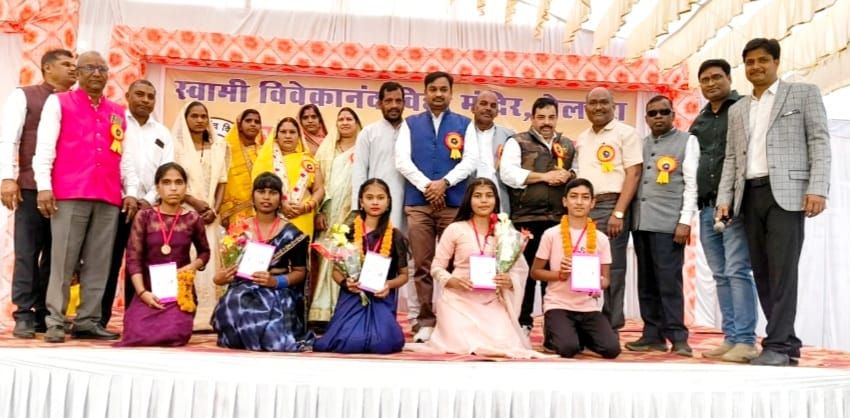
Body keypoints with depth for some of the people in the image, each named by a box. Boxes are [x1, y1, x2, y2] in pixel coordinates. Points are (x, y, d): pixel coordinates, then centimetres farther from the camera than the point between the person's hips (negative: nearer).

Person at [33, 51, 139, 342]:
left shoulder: (118, 113, 21)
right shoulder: (58, 103, 10)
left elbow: (126, 156, 18)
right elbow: (44, 147, 1)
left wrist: (131, 191, 9)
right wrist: (44, 186, -8)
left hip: (109, 199, 4)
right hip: (69, 194, -3)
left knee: (99, 263, 2)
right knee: (63, 259, -3)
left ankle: (88, 321, 7)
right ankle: (55, 321, 2)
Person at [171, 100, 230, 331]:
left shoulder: (218, 147, 13)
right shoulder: (176, 145, 3)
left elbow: (221, 181, 10)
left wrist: (215, 209, -5)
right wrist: (195, 202, -13)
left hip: (210, 214, 3)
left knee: (208, 262, -1)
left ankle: (206, 316, 2)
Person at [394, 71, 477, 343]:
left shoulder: (464, 125, 12)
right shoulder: (410, 124, 14)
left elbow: (471, 160, 1)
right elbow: (401, 160, 2)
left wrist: (444, 183, -12)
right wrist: (426, 186, -9)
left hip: (455, 203, 0)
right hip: (418, 203, 1)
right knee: (422, 265, 1)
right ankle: (426, 321, 7)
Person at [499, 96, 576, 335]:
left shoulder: (568, 146, 19)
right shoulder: (517, 142, 4)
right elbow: (507, 174, -9)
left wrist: (569, 176, -3)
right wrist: (544, 176, -12)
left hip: (558, 218, 4)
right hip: (526, 217, -3)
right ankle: (523, 322, 13)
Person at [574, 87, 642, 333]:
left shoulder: (626, 133, 0)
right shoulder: (581, 139, 19)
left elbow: (633, 174, -8)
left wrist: (618, 213, -16)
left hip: (611, 207, -6)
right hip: (583, 208, 6)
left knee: (611, 270, -4)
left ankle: (610, 331, 2)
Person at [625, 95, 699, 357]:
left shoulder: (687, 141, 5)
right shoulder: (641, 145, 19)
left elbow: (692, 183, -3)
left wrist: (685, 221, -11)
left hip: (668, 222, -5)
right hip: (641, 222, 5)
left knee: (669, 281, -6)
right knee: (646, 282, 5)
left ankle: (677, 337, 0)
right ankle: (653, 335, 10)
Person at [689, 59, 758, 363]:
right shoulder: (699, 122, 21)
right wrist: (694, 206, 14)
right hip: (706, 207, 6)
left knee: (737, 272, -10)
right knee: (721, 276, 7)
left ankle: (745, 341, -6)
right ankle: (731, 338, 12)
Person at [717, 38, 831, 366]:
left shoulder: (804, 94, 8)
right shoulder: (737, 110, 21)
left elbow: (820, 142, -1)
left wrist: (817, 188, -13)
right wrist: (725, 198, 5)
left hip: (786, 191, -5)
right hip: (750, 195, 5)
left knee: (782, 269, -10)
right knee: (762, 271, 3)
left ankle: (777, 345, -6)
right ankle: (786, 342, 11)